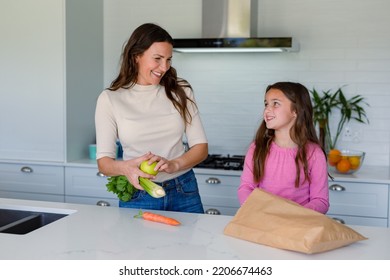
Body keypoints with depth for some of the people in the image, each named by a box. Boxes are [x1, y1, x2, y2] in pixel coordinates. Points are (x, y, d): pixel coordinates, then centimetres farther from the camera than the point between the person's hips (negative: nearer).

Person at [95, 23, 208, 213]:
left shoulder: (180, 91, 1)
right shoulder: (110, 99, -5)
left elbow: (201, 147, -1)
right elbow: (103, 161, -5)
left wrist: (174, 165, -21)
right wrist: (125, 167, -27)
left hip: (184, 193, 2)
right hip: (138, 196, -2)